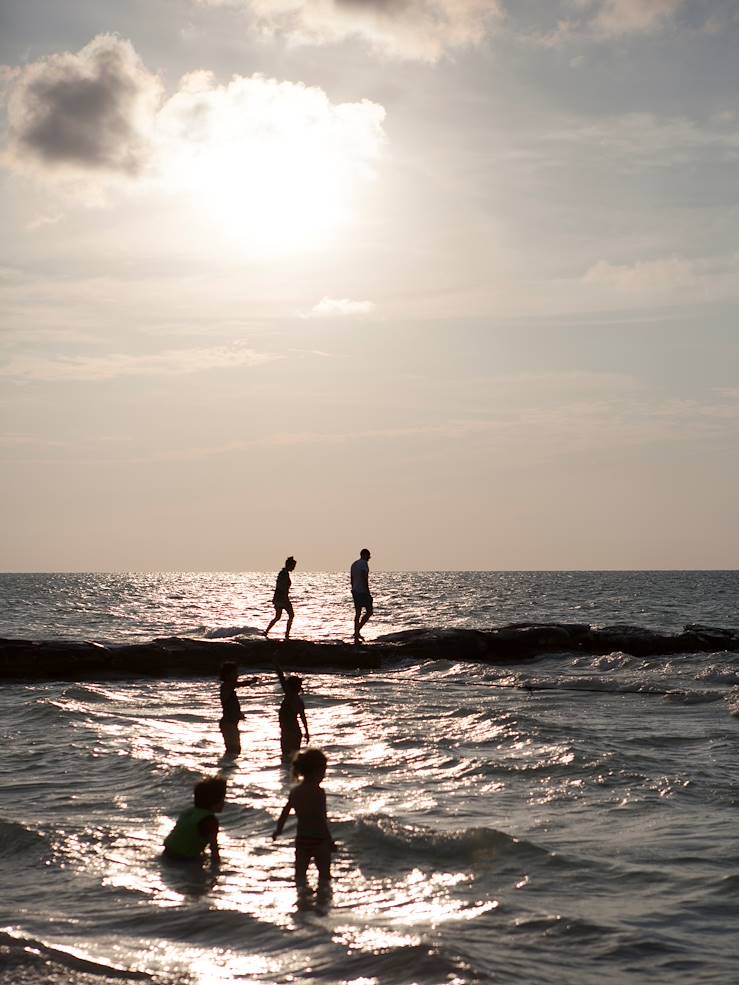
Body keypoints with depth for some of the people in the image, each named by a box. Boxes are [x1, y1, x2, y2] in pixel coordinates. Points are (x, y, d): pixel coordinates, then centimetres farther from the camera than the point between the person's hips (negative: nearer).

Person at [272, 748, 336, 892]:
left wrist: (278, 831, 26)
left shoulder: (295, 791, 2)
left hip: (301, 840, 5)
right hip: (319, 840, -5)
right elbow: (322, 819, -20)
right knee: (324, 874, 8)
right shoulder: (318, 792, -16)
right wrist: (330, 841, -14)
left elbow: (285, 813, 10)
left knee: (300, 873, 15)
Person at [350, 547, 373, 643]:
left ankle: (356, 638, 8)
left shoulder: (354, 564, 15)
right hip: (363, 591, -9)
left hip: (355, 591, 9)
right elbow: (364, 579, -20)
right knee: (369, 611, 0)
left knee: (357, 613, 9)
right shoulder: (364, 564, -12)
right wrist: (368, 593, -19)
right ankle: (357, 630, -11)